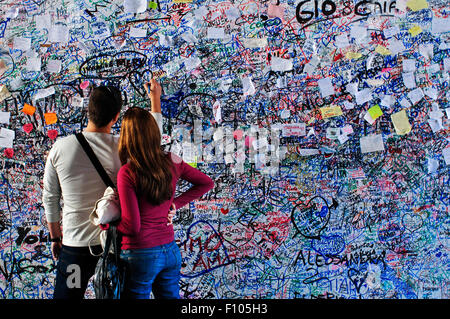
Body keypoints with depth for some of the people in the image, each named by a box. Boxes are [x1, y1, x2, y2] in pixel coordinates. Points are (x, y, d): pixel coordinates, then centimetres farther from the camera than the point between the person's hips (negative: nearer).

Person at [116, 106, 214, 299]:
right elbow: (207, 183, 12)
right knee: (170, 295, 19)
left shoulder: (127, 173, -18)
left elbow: (132, 226, -17)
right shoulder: (171, 162, -2)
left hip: (140, 255, -5)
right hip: (170, 251, 5)